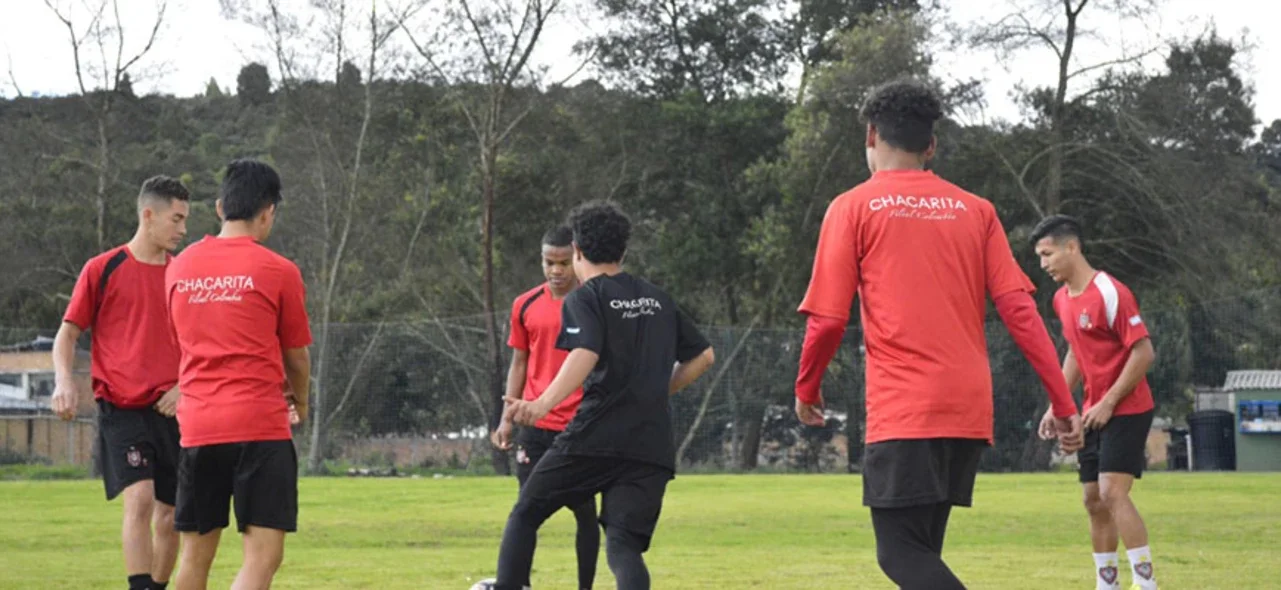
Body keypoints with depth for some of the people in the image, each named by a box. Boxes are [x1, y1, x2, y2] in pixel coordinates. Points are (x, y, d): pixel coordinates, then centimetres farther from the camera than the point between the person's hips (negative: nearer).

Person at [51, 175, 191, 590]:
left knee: (170, 516, 8)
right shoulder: (102, 270, 0)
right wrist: (64, 380, -15)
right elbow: (67, 333, 4)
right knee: (140, 500, -20)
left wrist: (186, 386, -2)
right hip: (122, 410, -4)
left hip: (172, 411, 4)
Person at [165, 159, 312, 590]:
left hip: (196, 426, 5)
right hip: (260, 425, -5)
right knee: (264, 553, -6)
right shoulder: (277, 271, -4)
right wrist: (300, 401, 27)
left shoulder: (178, 268, 9)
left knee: (196, 554, 14)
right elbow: (297, 357, 6)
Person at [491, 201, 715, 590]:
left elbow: (586, 355, -19)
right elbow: (703, 356, 24)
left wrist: (542, 405, -30)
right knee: (623, 544, -2)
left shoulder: (584, 299, 0)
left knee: (525, 514, 14)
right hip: (653, 447, 5)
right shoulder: (659, 300, 19)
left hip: (594, 440, -4)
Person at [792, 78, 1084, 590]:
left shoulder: (853, 208, 1)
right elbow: (1019, 310, 4)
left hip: (902, 410, -5)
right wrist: (1062, 401, 5)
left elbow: (827, 319, -3)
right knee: (921, 549, 16)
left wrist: (806, 390, 14)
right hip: (969, 411, 5)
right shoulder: (975, 210, 11)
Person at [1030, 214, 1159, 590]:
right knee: (1094, 500, 7)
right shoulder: (1062, 300, 9)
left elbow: (1144, 352, -18)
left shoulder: (1110, 293, -17)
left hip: (1127, 410, -8)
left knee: (1113, 492, -19)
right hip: (1094, 414, 8)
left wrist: (1108, 402, -18)